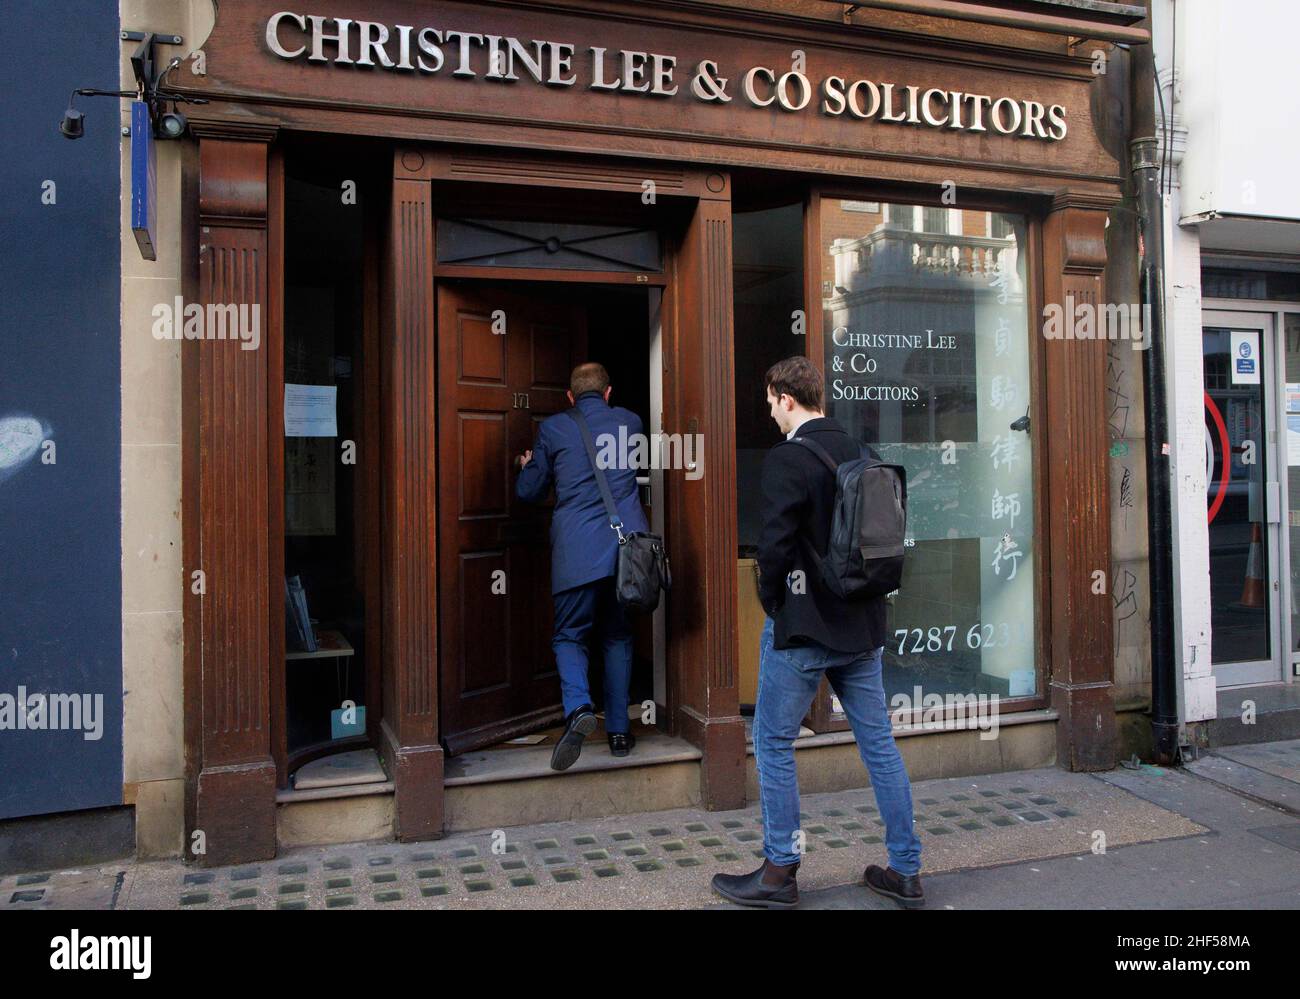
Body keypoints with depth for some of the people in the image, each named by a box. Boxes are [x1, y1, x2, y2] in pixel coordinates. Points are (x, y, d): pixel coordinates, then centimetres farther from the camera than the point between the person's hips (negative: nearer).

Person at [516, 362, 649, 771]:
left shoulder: (553, 429, 3)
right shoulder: (629, 422, 11)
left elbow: (529, 492, 9)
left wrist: (526, 466, 31)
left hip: (578, 551, -2)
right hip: (628, 543, 3)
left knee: (569, 636, 8)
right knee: (618, 636, 15)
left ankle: (578, 706, -18)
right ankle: (618, 729, 15)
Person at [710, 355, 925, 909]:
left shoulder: (786, 459, -15)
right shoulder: (860, 454, 7)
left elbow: (774, 545, -21)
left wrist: (771, 601, -5)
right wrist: (863, 596, 17)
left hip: (802, 626, -7)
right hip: (862, 625, 7)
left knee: (773, 744, 7)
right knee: (879, 742, 12)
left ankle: (779, 872, 15)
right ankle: (906, 871, 20)